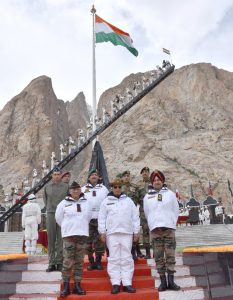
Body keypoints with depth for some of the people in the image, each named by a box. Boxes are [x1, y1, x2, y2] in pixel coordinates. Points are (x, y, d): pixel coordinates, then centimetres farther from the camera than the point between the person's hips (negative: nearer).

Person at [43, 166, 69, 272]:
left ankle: (60, 262, 9)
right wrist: (48, 207, 13)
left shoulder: (66, 186, 2)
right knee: (51, 239, 4)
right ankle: (52, 263, 11)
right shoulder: (47, 187, 8)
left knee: (61, 239, 0)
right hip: (50, 214, 2)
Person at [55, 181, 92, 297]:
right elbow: (59, 218, 7)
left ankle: (77, 285, 15)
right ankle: (66, 286, 6)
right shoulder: (64, 203, 0)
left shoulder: (86, 203, 7)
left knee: (79, 261, 7)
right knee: (68, 261, -5)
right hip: (68, 235, -3)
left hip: (82, 234, 3)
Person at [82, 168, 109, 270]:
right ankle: (91, 261, 14)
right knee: (88, 241, 2)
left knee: (100, 241, 1)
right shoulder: (83, 189, 9)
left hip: (100, 218, 0)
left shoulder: (103, 188, 10)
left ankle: (98, 261, 13)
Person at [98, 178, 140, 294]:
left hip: (127, 232, 1)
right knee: (114, 259, 0)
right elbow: (102, 218, 5)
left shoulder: (128, 200, 10)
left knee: (126, 258, 1)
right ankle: (115, 283, 4)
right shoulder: (106, 201, 7)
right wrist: (102, 232, -2)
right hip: (112, 233, -1)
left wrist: (136, 231, 6)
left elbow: (135, 216, 9)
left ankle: (127, 283, 5)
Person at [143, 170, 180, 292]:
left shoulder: (170, 194, 8)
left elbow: (176, 210, 8)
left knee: (170, 255, 0)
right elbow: (147, 214, 10)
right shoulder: (147, 197, 8)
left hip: (169, 228, 0)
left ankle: (171, 281, 6)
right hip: (155, 229, 1)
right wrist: (153, 226, -1)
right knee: (158, 256, 2)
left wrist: (171, 224, -2)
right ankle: (163, 282, 8)